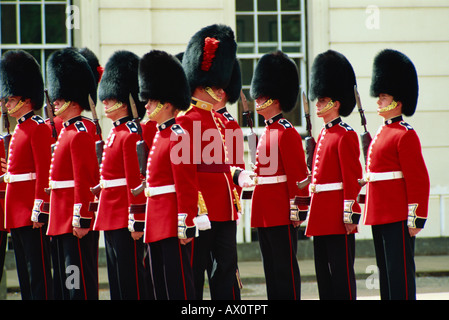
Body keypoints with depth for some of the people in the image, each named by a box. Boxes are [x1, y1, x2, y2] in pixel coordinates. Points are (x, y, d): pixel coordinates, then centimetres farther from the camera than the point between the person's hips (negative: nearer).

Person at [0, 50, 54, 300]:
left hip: (32, 212, -10)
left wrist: (38, 210, -22)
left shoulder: (38, 127, -11)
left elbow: (44, 173, -17)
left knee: (38, 270, -7)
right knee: (24, 270, 11)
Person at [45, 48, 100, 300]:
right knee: (68, 281, 12)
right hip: (64, 222, 10)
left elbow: (84, 181, -20)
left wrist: (81, 219, -22)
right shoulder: (69, 130, 16)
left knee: (81, 282, -7)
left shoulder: (80, 133, -15)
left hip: (77, 223, -10)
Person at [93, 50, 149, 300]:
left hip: (125, 220, -10)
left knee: (131, 277, -5)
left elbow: (136, 182, -18)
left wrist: (136, 222, -20)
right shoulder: (116, 133, 15)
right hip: (112, 218, 10)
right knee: (117, 279, 12)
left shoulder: (130, 135, -14)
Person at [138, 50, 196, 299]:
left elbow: (187, 186, -18)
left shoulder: (178, 136, -13)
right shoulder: (161, 134, 17)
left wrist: (185, 225, -21)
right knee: (161, 287, 11)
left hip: (173, 225, -10)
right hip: (159, 224, 10)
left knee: (179, 283, -7)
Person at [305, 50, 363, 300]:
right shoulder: (324, 135, 17)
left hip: (338, 216, -9)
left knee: (342, 271, -6)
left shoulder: (345, 135, -10)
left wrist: (349, 213, -19)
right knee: (324, 272, 10)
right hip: (321, 218, 9)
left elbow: (353, 178, -14)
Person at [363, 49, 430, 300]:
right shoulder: (381, 133, 16)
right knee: (385, 270, 11)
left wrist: (416, 218, -18)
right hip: (379, 215, 9)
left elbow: (418, 180, -15)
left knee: (400, 269, -7)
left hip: (398, 216, -9)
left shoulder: (405, 135, -11)